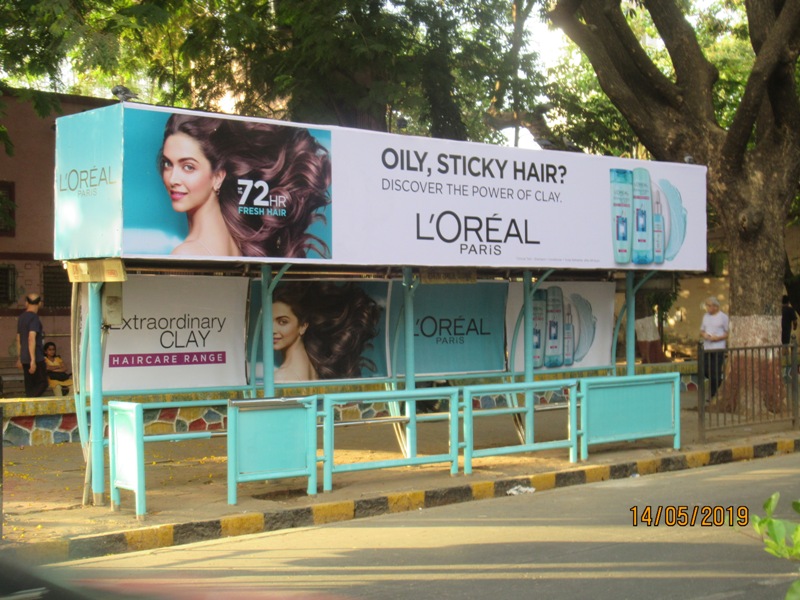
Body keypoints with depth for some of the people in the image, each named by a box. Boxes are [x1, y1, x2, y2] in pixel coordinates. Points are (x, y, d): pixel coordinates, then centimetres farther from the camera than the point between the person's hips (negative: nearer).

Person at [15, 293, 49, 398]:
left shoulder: (21, 318, 14)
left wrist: (19, 358, 26)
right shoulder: (34, 318, -11)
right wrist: (33, 360, -23)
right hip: (36, 358, -8)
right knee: (42, 383, -3)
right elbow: (31, 339, -20)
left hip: (24, 358, 8)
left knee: (29, 385, 10)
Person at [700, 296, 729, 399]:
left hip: (718, 349, -6)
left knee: (715, 373, -4)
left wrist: (717, 338, -18)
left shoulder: (723, 317, -4)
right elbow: (701, 331, 21)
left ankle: (713, 395, 3)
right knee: (705, 370, 3)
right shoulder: (705, 316, 15)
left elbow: (728, 333, -5)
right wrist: (704, 334, -2)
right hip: (706, 348, 6)